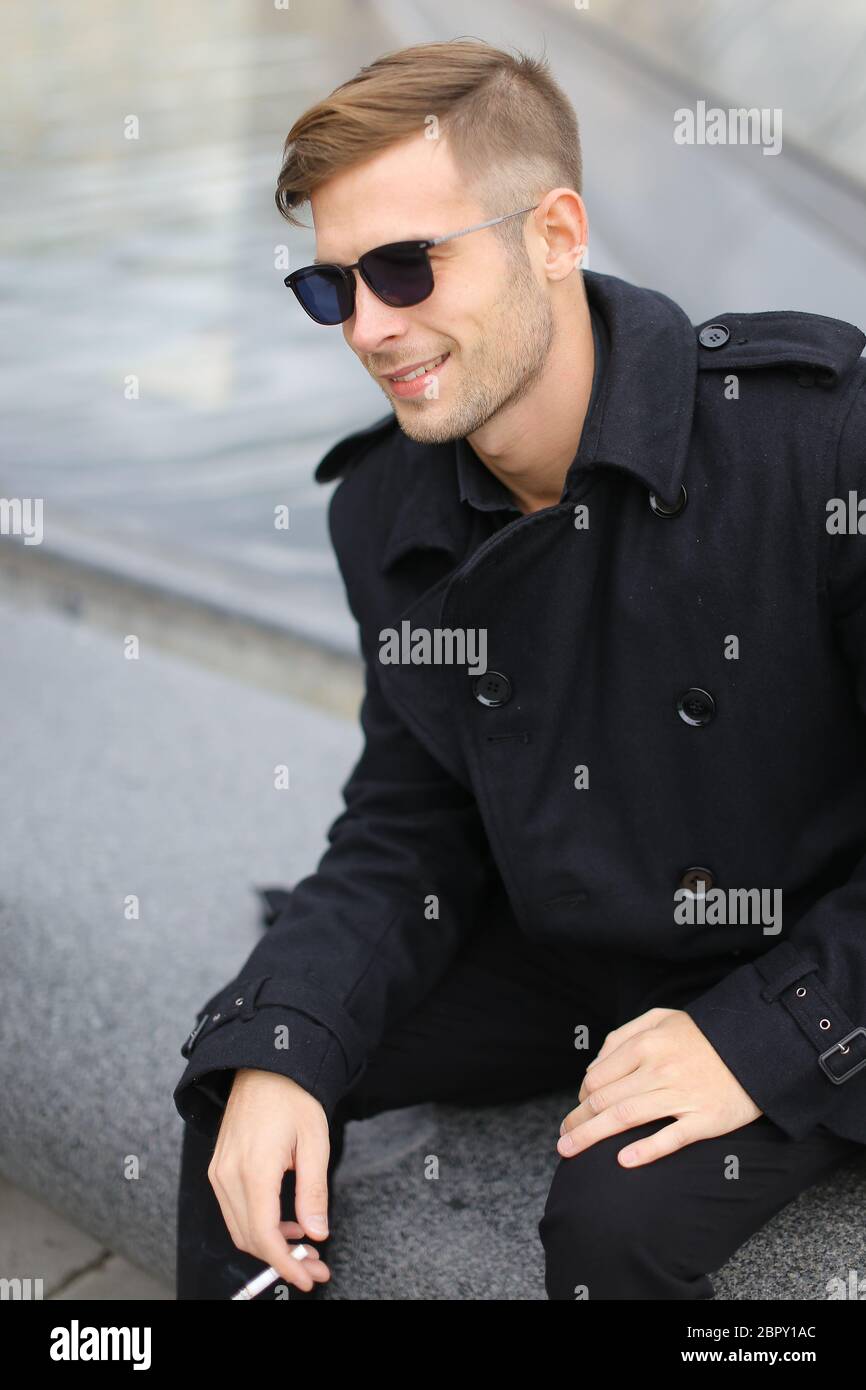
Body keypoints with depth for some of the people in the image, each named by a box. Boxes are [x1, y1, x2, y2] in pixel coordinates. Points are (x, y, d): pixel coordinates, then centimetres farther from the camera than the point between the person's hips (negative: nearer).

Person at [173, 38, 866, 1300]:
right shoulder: (382, 510, -6)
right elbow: (410, 827, -1)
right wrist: (278, 1048, -16)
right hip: (559, 956, 5)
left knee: (618, 1215, -26)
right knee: (243, 1072, -2)